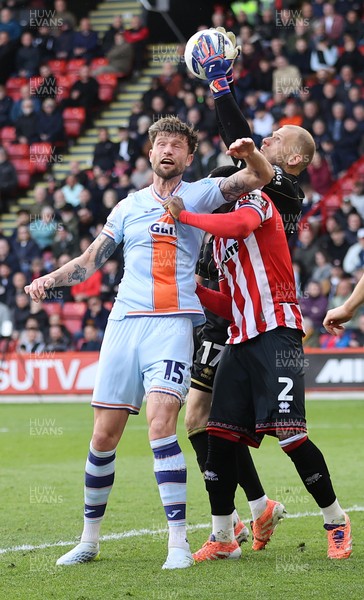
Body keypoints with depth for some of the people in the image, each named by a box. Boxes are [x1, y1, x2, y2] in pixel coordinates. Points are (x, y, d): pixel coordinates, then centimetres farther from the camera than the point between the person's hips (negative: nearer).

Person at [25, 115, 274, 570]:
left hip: (173, 324, -3)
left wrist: (250, 153, -23)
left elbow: (260, 177, -1)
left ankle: (178, 541, -17)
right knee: (104, 434, 3)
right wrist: (49, 280, 1)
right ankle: (89, 540, 17)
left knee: (161, 424, -20)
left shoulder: (200, 195, 9)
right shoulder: (129, 207, 17)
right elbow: (90, 261, 18)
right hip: (124, 322, 3)